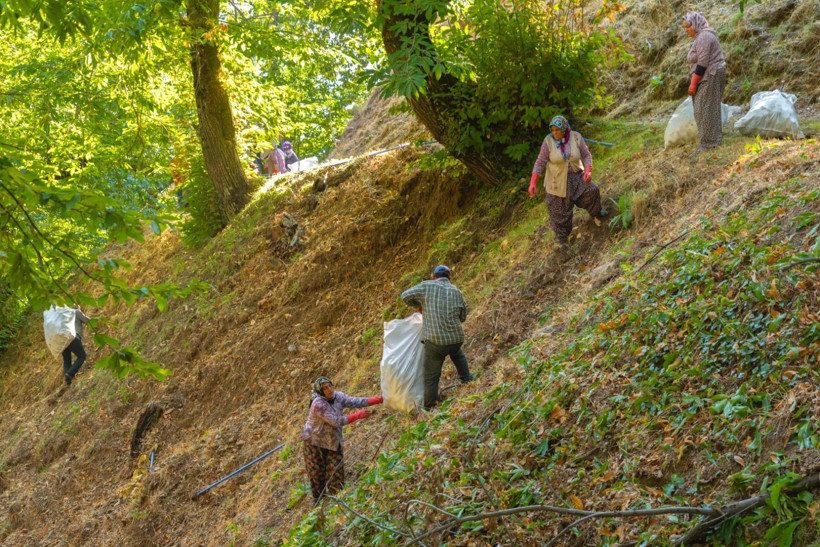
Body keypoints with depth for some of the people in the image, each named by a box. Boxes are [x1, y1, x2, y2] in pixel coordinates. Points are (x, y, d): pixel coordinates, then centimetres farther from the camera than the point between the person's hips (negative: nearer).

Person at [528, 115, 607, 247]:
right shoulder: (548, 141, -16)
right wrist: (532, 183, -23)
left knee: (591, 190, -20)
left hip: (575, 175, 1)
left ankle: (596, 213, 11)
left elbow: (586, 156, -7)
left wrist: (588, 171, -27)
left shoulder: (576, 138, -12)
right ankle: (561, 238, 25)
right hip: (557, 180, -1)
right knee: (559, 210, 3)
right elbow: (540, 162, -15)